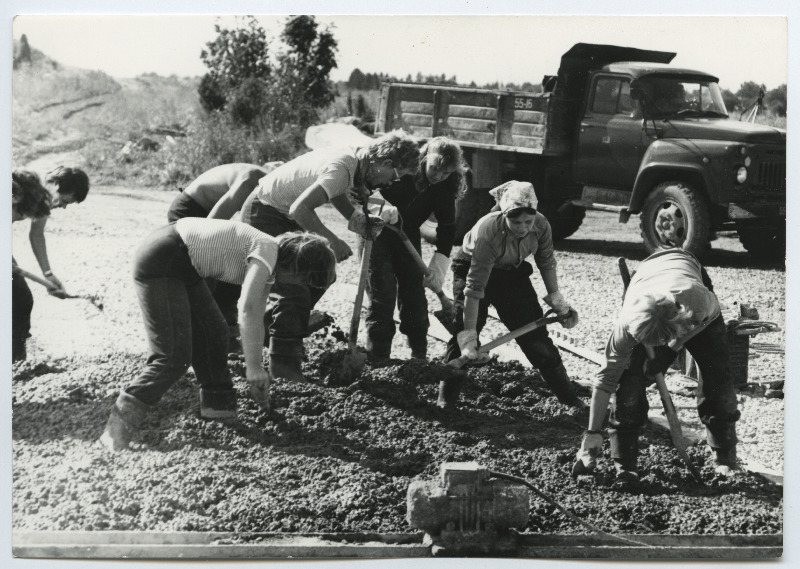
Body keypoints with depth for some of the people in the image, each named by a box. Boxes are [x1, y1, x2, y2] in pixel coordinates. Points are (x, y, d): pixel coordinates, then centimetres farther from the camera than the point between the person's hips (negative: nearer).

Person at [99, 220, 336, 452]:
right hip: (160, 261, -11)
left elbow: (255, 321, 16)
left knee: (213, 334, 16)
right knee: (174, 356, -13)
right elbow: (247, 308, -29)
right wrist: (253, 366, -25)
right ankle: (120, 424, -12)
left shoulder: (268, 270, 12)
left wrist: (258, 380, 16)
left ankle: (218, 404, 29)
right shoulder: (267, 250, -17)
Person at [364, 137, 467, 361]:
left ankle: (419, 358, 15)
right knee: (382, 296, -11)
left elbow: (446, 227, -9)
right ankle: (377, 358, -6)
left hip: (407, 235, 4)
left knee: (414, 296, 3)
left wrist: (438, 268, -17)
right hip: (377, 233, -4)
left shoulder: (445, 186, -15)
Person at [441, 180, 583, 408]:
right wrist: (469, 336, -37)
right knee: (462, 328, -15)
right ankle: (447, 396, -2)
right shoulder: (488, 232, -39)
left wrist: (556, 299, 2)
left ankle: (567, 395, 14)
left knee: (535, 332, 4)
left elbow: (546, 263, -2)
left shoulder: (541, 226, -26)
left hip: (511, 271, 4)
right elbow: (475, 289, -38)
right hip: (472, 268, -4)